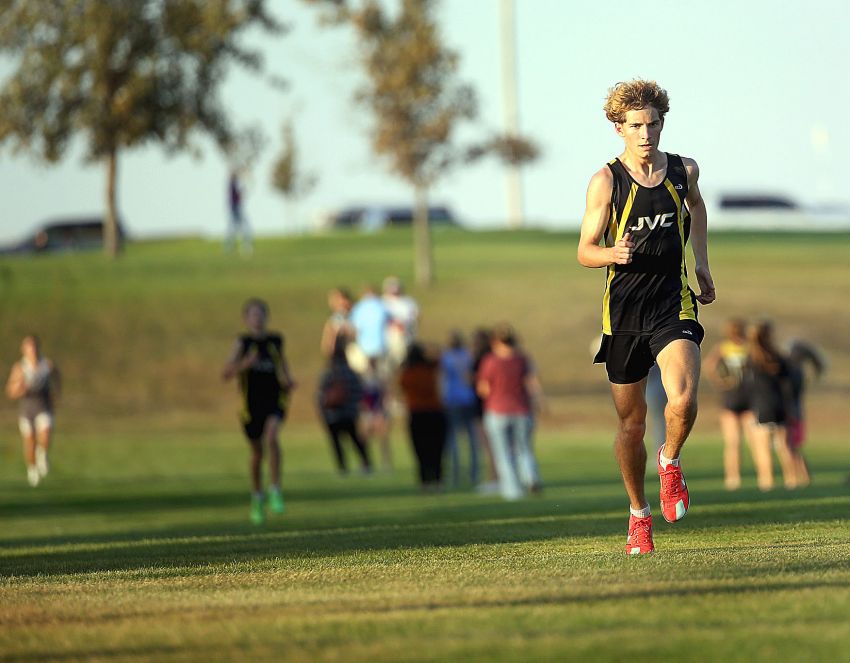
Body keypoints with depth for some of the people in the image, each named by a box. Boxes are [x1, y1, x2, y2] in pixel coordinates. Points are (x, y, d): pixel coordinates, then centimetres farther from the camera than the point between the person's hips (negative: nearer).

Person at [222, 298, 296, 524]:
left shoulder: (275, 341, 5)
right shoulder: (242, 343, -2)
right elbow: (226, 373, -9)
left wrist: (288, 380, 10)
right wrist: (245, 364, -26)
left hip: (275, 399, 0)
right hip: (251, 402, 0)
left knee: (271, 437, -27)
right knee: (257, 453, 11)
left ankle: (276, 491, -23)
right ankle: (257, 497, 32)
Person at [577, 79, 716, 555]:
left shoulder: (684, 171, 4)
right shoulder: (607, 181, -5)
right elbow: (585, 251, -3)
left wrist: (703, 265, 25)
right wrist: (613, 254, -24)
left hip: (674, 305, 1)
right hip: (624, 310, -1)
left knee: (683, 400, -24)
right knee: (631, 423, 7)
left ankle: (670, 462, 7)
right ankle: (639, 514, 26)